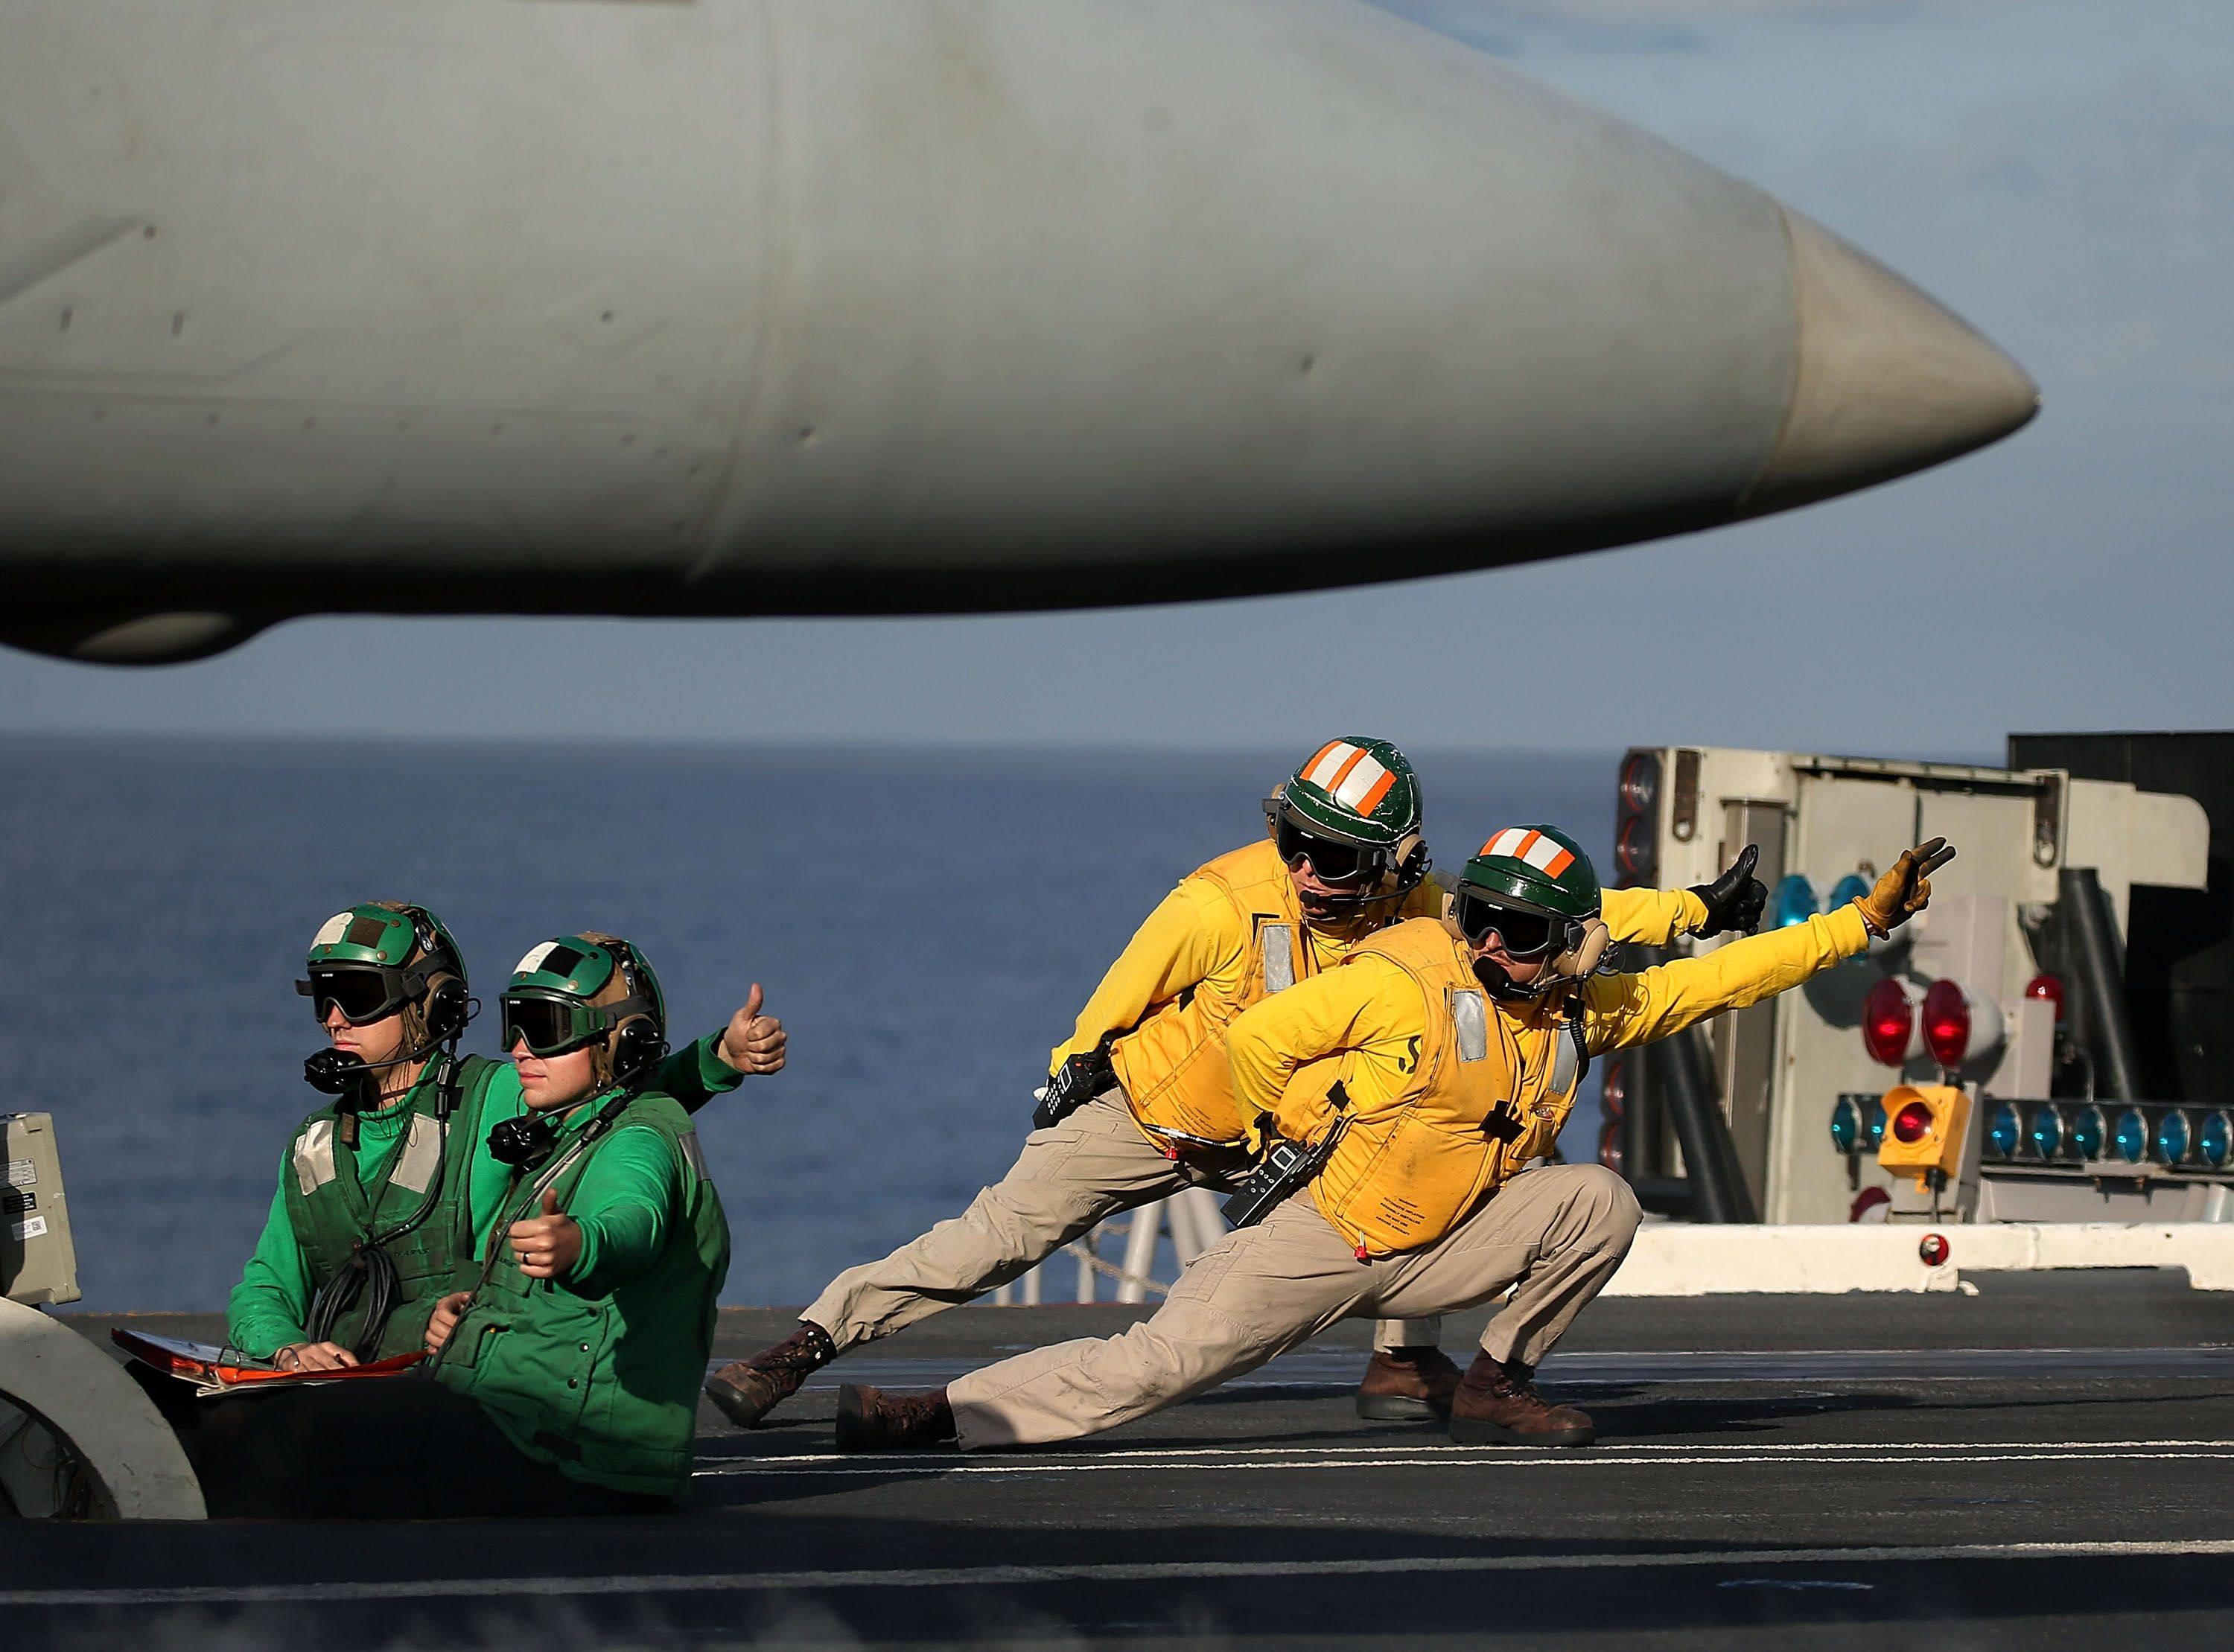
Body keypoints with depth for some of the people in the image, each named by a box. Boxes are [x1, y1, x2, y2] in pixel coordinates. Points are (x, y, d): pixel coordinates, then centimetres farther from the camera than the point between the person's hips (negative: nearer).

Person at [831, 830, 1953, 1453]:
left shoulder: (1583, 1018, 0)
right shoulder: (1402, 983, -16)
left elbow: (1719, 978, 3)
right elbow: (1256, 1038, -8)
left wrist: (1869, 919, 1)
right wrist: (1302, 1140, -6)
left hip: (1433, 1251, 5)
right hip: (1316, 1237, -5)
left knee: (1598, 1200, -12)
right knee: (1158, 1362, -20)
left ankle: (1495, 1389, 0)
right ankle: (938, 1414, -19)